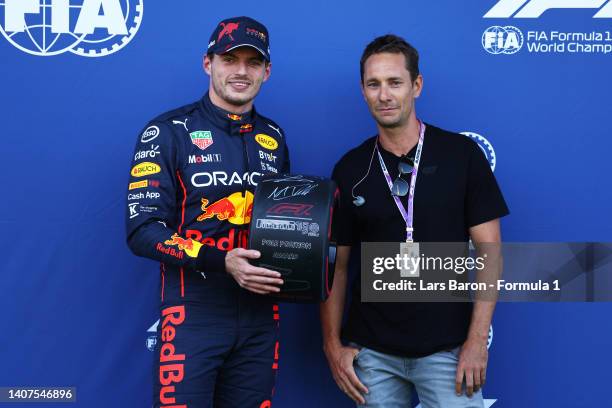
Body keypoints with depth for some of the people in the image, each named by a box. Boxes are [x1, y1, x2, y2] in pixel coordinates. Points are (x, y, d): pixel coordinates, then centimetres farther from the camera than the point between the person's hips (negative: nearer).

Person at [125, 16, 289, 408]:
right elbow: (142, 230, -12)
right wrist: (220, 260, -24)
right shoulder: (168, 132, -5)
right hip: (193, 316, -4)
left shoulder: (274, 138, 10)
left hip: (260, 318, 5)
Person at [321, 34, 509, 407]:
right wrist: (333, 344, -1)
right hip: (371, 351, 2)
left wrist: (477, 341, -10)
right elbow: (336, 264, 7)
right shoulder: (349, 170, 3)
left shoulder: (462, 154, -4)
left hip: (447, 349, -2)